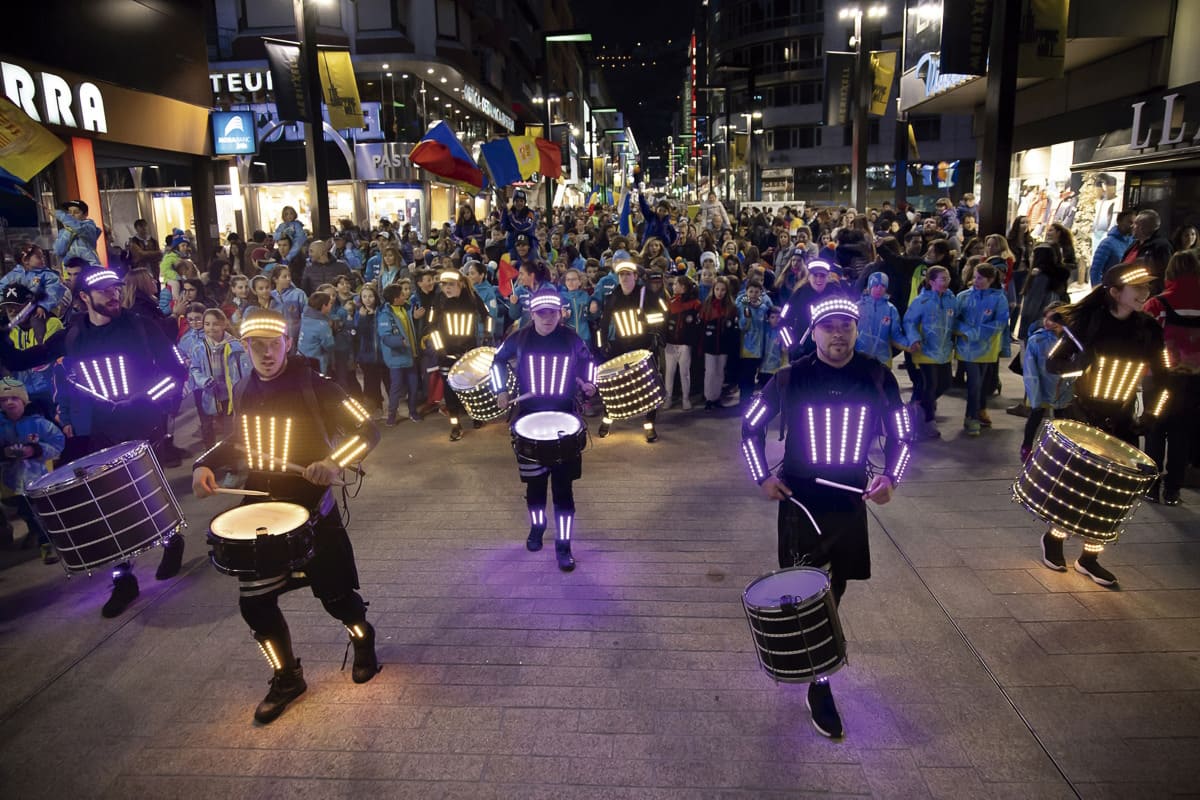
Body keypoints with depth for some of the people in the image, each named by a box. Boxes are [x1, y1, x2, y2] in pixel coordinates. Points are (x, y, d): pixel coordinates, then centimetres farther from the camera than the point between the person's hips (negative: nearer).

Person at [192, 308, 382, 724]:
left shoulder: (313, 385, -14)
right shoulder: (244, 392, 5)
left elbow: (367, 429, -16)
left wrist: (335, 461, -33)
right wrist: (206, 465, 3)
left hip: (311, 509, -5)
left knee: (334, 594, 5)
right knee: (254, 602, 5)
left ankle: (363, 640, 38)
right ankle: (286, 677, 26)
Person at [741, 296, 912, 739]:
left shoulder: (878, 378, -4)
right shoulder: (791, 377, -8)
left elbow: (900, 436, 6)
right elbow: (751, 426, 3)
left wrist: (890, 477, -11)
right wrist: (763, 477, -5)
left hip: (850, 499, 3)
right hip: (799, 498, -2)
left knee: (834, 588, 16)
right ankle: (818, 685, 14)